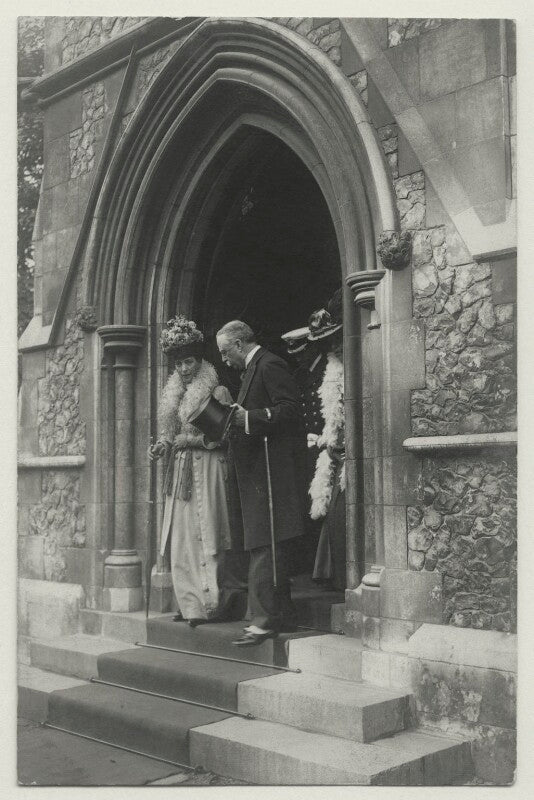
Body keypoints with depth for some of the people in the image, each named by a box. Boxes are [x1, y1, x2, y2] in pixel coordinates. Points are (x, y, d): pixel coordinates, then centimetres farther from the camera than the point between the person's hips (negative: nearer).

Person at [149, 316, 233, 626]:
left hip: (208, 469, -6)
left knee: (206, 536, -8)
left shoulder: (217, 392, -4)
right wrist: (162, 445, 3)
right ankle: (190, 605, 9)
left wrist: (194, 439, -15)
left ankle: (209, 604, -4)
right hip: (180, 470, 7)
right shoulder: (175, 393, 16)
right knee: (182, 539, 4)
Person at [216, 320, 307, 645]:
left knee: (263, 544, -10)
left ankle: (265, 618, -6)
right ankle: (282, 610, 24)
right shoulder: (254, 368, 20)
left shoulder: (270, 365, -10)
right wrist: (233, 419, 9)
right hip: (257, 469, 11)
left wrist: (247, 418, -24)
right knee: (267, 545, 15)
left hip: (270, 468, -11)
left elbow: (289, 410, -20)